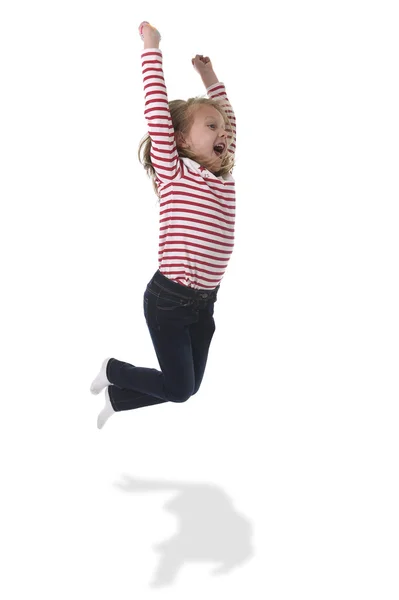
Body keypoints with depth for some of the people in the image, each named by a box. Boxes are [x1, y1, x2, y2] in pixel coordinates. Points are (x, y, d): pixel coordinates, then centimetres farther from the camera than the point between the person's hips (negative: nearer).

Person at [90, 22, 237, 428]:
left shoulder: (224, 177, 7)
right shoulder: (173, 173, -10)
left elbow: (229, 122, 23)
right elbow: (158, 108, -14)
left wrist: (209, 77, 22)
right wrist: (152, 48, -9)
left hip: (205, 301, 7)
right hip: (169, 298, -7)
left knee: (188, 388, 12)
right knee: (179, 388, -3)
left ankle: (115, 399, 33)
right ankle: (112, 369, 23)